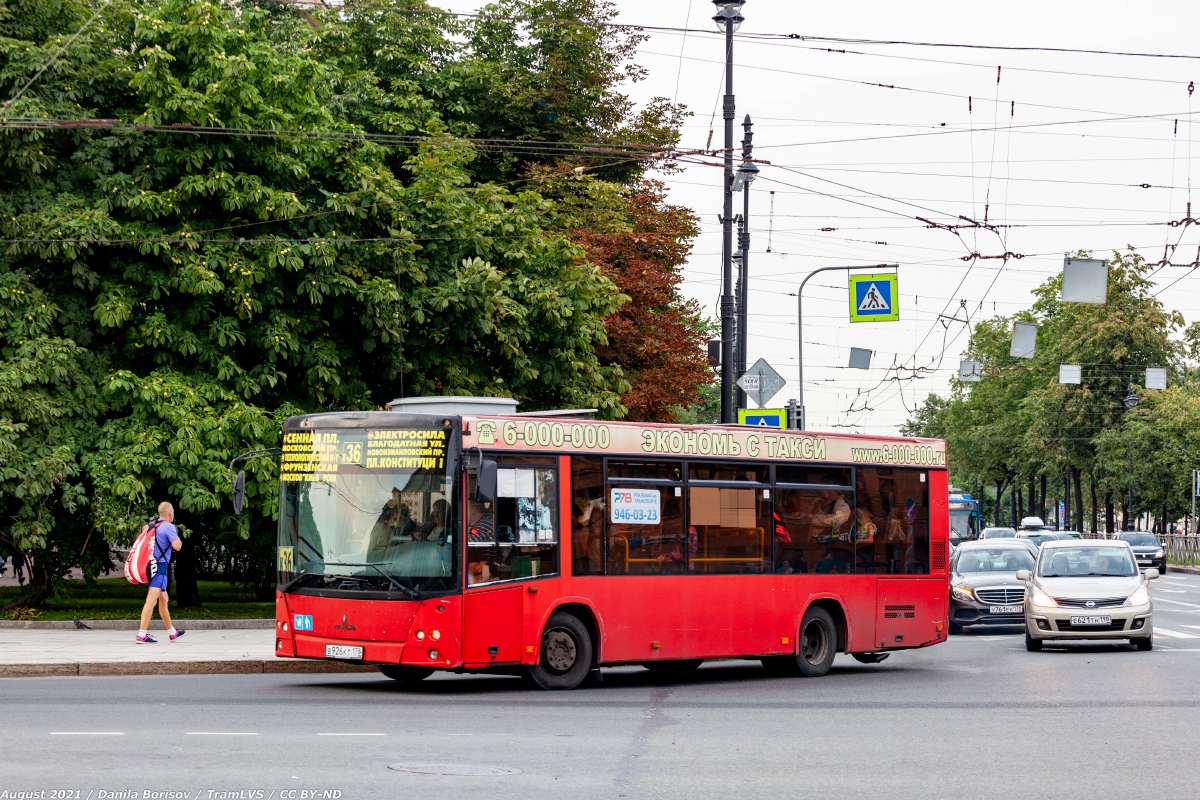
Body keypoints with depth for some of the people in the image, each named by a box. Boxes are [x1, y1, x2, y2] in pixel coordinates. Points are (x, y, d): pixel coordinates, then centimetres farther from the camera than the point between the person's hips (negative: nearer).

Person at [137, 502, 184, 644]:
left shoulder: (151, 525, 13)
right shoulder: (169, 526, -10)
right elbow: (177, 546, -17)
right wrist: (179, 541, 2)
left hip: (151, 565, 9)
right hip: (161, 566, -9)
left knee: (163, 599, 20)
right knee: (152, 600, -14)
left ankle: (172, 632, 33)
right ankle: (142, 634, -22)